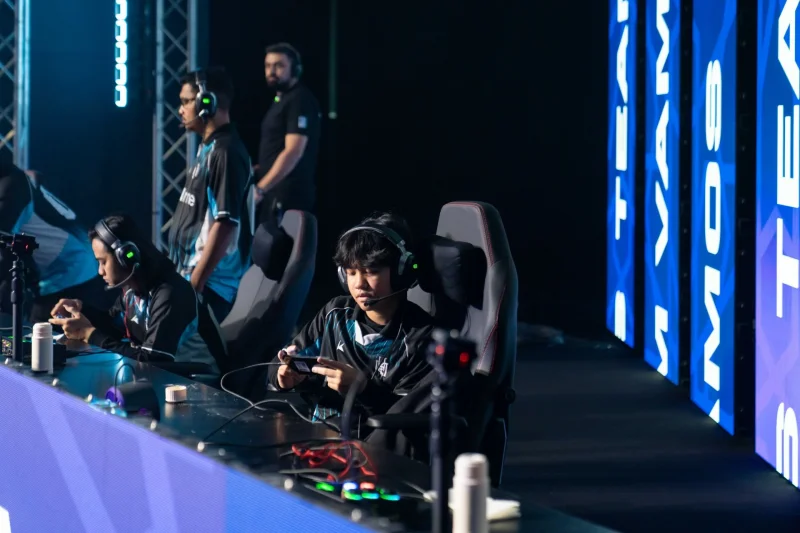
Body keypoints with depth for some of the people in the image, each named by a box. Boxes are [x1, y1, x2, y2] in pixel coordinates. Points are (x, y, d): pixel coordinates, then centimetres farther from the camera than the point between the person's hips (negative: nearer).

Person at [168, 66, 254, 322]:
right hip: (194, 276, 10)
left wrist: (195, 283, -22)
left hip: (210, 284, -10)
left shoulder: (225, 153, -15)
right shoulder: (208, 148, 16)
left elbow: (226, 223, -22)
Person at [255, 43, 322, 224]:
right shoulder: (281, 100, 19)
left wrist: (260, 188, -25)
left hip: (288, 195, -10)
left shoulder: (300, 100, -12)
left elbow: (293, 152, -22)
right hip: (275, 192, 10)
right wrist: (255, 171, 15)